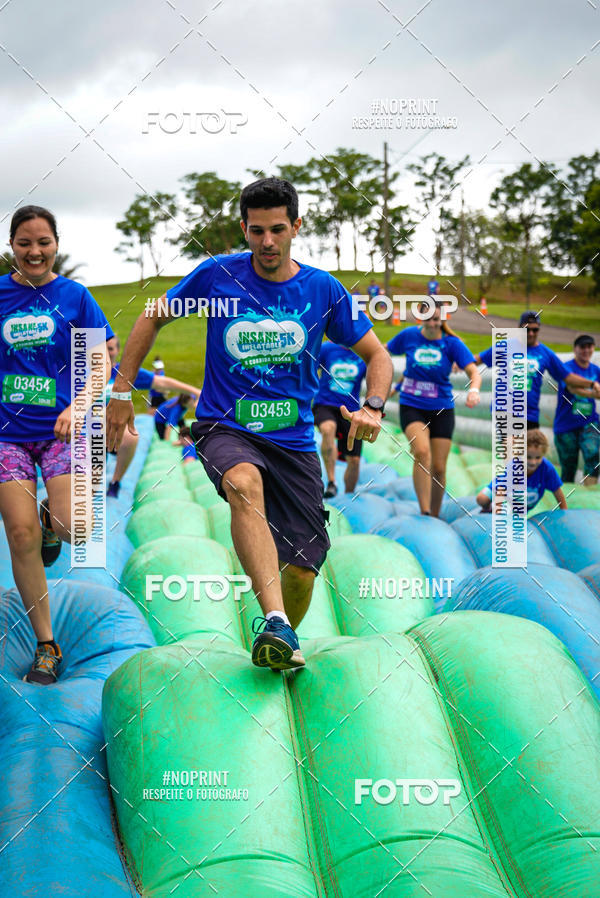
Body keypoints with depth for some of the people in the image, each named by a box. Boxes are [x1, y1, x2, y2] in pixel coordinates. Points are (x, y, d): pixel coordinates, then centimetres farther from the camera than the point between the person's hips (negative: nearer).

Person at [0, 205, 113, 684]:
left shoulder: (74, 296, 3)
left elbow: (102, 361, 2)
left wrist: (79, 406, -13)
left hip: (61, 428, -1)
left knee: (75, 528, -18)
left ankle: (52, 518, 22)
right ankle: (46, 645, 8)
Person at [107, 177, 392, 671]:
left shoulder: (323, 290, 1)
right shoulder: (218, 275, -2)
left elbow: (377, 356, 10)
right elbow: (153, 319, 12)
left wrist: (372, 408, -11)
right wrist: (120, 393, 7)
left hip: (295, 440, 2)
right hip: (225, 428, -2)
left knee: (302, 572, -4)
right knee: (244, 482, -39)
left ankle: (282, 646, 29)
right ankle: (274, 621, -49)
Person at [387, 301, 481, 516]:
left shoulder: (451, 343, -5)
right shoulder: (408, 336, -2)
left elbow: (473, 371, -15)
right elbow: (385, 352, 17)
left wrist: (474, 389, -34)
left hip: (441, 409, 1)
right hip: (411, 407, -1)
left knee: (439, 468, 1)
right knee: (422, 452, -26)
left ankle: (435, 517, 19)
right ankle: (424, 513, -29)